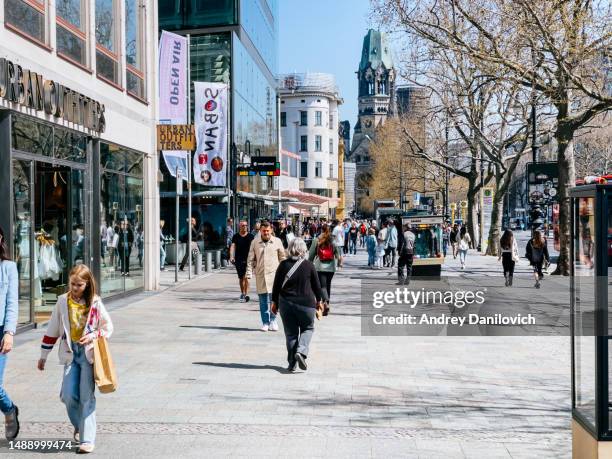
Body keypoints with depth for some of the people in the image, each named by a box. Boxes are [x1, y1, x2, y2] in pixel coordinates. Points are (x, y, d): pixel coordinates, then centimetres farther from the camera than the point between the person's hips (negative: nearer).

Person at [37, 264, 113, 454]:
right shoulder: (63, 301, 4)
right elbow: (53, 329, 10)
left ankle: (87, 439, -2)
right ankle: (79, 427, 25)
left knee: (87, 396, -6)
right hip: (70, 352, 2)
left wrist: (93, 335, -14)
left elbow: (108, 327, 5)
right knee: (68, 395, -3)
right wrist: (43, 355, 12)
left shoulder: (95, 302, -2)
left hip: (89, 352, -2)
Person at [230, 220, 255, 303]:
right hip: (238, 260, 2)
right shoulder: (236, 236, 6)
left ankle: (246, 294, -13)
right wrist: (231, 256, -17)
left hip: (248, 259, -2)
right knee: (241, 278, 12)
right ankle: (242, 293, 29)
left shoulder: (251, 236, 4)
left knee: (246, 277, -14)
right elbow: (232, 246, -2)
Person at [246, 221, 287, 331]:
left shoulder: (277, 241, 1)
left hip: (273, 273, -1)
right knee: (263, 300, 6)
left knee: (273, 298, -6)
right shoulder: (255, 242, 4)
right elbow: (250, 259, 7)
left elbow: (283, 257, 9)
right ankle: (265, 322, 14)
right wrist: (249, 273, 1)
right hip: (260, 274, 2)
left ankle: (273, 320, 9)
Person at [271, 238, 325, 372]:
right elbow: (316, 285, 2)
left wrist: (274, 302, 12)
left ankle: (292, 363, 11)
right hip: (306, 303, -2)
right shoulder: (309, 266, -5)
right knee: (308, 328, 16)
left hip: (286, 303, 2)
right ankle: (301, 351, -9)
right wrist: (319, 300, 18)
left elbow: (277, 285, 1)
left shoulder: (283, 265, -2)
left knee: (290, 332, 10)